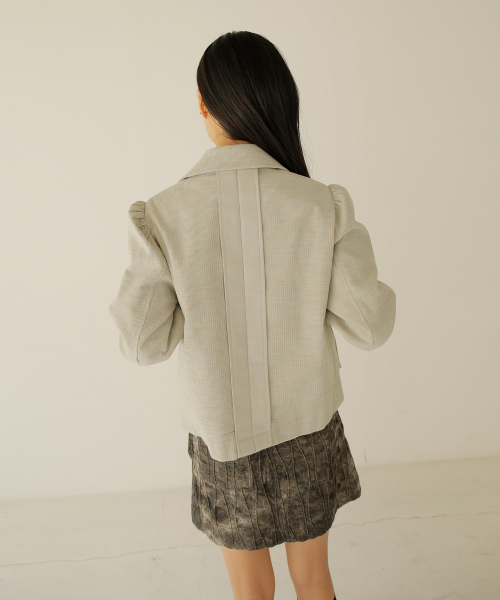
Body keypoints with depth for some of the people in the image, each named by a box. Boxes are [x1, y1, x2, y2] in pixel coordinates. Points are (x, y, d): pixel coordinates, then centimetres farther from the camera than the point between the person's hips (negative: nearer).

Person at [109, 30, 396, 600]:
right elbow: (370, 326, -12)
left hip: (223, 435, 0)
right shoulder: (324, 206, -17)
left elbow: (143, 343, -12)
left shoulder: (163, 216, -18)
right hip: (307, 426, 1)